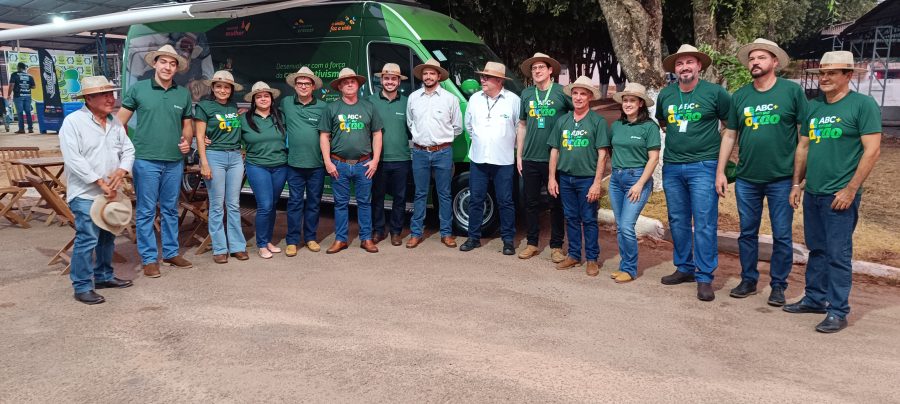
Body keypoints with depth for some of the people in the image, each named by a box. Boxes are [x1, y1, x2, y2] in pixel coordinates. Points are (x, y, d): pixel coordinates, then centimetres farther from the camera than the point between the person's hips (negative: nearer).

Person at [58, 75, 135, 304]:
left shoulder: (115, 123, 10)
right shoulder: (73, 122, -11)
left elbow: (128, 150, 10)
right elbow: (73, 159, -18)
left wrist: (121, 172, -10)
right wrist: (100, 182, -19)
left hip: (110, 193, 7)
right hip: (85, 194, -7)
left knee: (108, 237, 15)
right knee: (87, 239, -8)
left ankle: (104, 276, 30)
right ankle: (82, 287, 1)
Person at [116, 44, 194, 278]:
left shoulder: (183, 94, 8)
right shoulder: (138, 89, 0)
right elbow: (120, 120, 5)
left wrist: (187, 141, -1)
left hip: (174, 161, 3)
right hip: (146, 160, -3)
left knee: (170, 210, 13)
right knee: (146, 211, 2)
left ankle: (171, 253, 25)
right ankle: (149, 258, 11)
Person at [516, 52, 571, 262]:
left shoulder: (562, 92, -3)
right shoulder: (527, 94, 10)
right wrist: (519, 155, 12)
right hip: (530, 159, 4)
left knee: (556, 203, 5)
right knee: (531, 202, 10)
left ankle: (556, 246, 15)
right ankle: (532, 243, 21)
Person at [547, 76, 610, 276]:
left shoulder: (598, 121, -5)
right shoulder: (562, 120, 8)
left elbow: (602, 153, -8)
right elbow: (554, 150, 11)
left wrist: (597, 183, -13)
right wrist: (552, 178, 6)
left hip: (587, 179, -4)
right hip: (565, 177, 4)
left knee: (589, 220, 2)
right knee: (571, 218, 12)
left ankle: (592, 259, 13)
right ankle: (574, 255, 23)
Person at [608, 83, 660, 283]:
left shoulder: (649, 127, -6)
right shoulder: (616, 126, 9)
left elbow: (653, 158, -8)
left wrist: (640, 184, -14)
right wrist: (614, 172, 6)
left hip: (638, 178, -6)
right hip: (616, 178, 6)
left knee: (626, 226, -11)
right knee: (619, 227, 9)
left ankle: (630, 269, 4)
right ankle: (624, 266, 21)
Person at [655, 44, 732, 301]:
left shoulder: (715, 92, -5)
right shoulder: (665, 95, 7)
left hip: (703, 166, -5)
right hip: (672, 167, 5)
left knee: (704, 224, -4)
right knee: (678, 222, 12)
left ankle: (704, 278, 3)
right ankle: (684, 268, 25)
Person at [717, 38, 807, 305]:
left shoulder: (792, 91, -4)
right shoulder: (740, 96, 6)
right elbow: (729, 135, 10)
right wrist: (720, 171, 6)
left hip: (782, 179, -3)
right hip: (746, 179, 3)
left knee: (782, 235, 5)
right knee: (747, 233, 11)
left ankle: (778, 285, 18)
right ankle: (748, 280, 25)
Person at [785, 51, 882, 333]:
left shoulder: (863, 104, -8)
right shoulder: (814, 106, 10)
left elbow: (872, 150, -12)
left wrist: (850, 190, -15)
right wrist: (797, 184, 13)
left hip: (840, 196, -6)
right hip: (812, 193, 6)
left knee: (838, 254, -1)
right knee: (816, 250, 15)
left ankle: (838, 311, 7)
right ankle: (815, 299, 27)